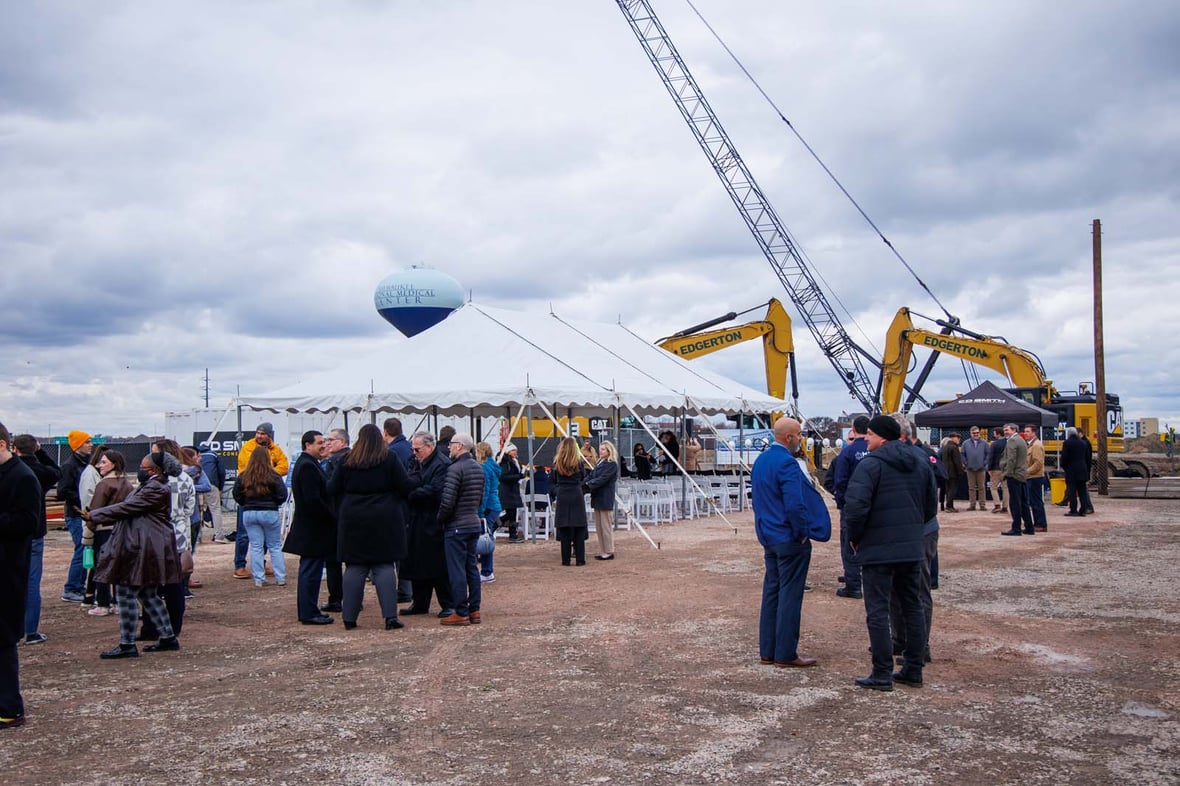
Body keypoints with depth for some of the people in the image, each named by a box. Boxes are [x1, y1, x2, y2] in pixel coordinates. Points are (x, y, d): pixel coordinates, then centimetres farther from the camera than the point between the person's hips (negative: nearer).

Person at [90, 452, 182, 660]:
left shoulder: (156, 489, -18)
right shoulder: (151, 487, 17)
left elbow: (127, 508, -19)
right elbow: (129, 509, 19)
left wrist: (95, 515, -11)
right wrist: (100, 518, 11)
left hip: (142, 550, -11)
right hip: (141, 548, 11)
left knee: (126, 594, -5)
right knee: (148, 594, 16)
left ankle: (127, 645, 1)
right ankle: (168, 637, 21)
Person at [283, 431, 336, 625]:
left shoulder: (305, 463, 16)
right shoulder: (308, 466, -17)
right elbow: (313, 499, -23)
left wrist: (331, 516, 13)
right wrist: (332, 517, -16)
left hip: (307, 527, 11)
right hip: (313, 528, -11)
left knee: (309, 571, 15)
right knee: (311, 571, -5)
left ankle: (307, 611, 23)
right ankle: (309, 613, 0)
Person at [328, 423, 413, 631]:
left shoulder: (347, 462, 2)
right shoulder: (389, 459, -5)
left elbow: (331, 489, 6)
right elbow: (406, 487, -7)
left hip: (353, 522, 2)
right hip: (384, 522, -2)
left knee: (354, 568, 8)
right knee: (385, 567, 1)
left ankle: (349, 617, 10)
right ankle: (390, 616, -4)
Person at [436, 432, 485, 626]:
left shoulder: (455, 469, -16)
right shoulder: (478, 469, 11)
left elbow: (447, 502, -20)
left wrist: (440, 519, -5)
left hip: (456, 527, -8)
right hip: (474, 524, 8)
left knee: (457, 570, -2)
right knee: (471, 567, 12)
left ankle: (461, 613, 0)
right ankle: (475, 610, 16)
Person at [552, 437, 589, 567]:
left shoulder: (557, 463, -1)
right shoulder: (578, 462, -6)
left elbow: (554, 480, 7)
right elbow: (583, 476, 8)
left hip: (562, 496, 1)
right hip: (576, 495, -1)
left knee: (564, 529, 5)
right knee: (579, 528, 4)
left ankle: (566, 559, 6)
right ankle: (579, 559, 4)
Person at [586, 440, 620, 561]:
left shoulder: (612, 464, -10)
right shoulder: (599, 463, 15)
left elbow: (602, 479, -18)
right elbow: (591, 476, 10)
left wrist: (588, 485, -21)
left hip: (606, 499, -8)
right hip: (597, 498, 8)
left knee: (606, 526, -2)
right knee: (599, 527, 11)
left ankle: (609, 552, 5)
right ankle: (602, 551, 17)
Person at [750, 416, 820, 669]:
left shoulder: (760, 460, 10)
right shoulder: (787, 463, -20)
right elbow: (795, 505, -25)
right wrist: (802, 533, -12)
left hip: (769, 538, 9)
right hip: (790, 540, -9)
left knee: (771, 592, 14)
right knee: (789, 596, -2)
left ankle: (767, 650, 20)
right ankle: (786, 654, 4)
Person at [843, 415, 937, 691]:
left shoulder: (871, 464, -13)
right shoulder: (920, 463, 11)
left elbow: (855, 505, -22)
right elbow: (931, 505, 16)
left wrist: (854, 537, -7)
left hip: (878, 549, -7)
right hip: (913, 548, 7)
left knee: (878, 611, -1)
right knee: (913, 607, 15)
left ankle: (882, 674, 0)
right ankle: (914, 669, 21)